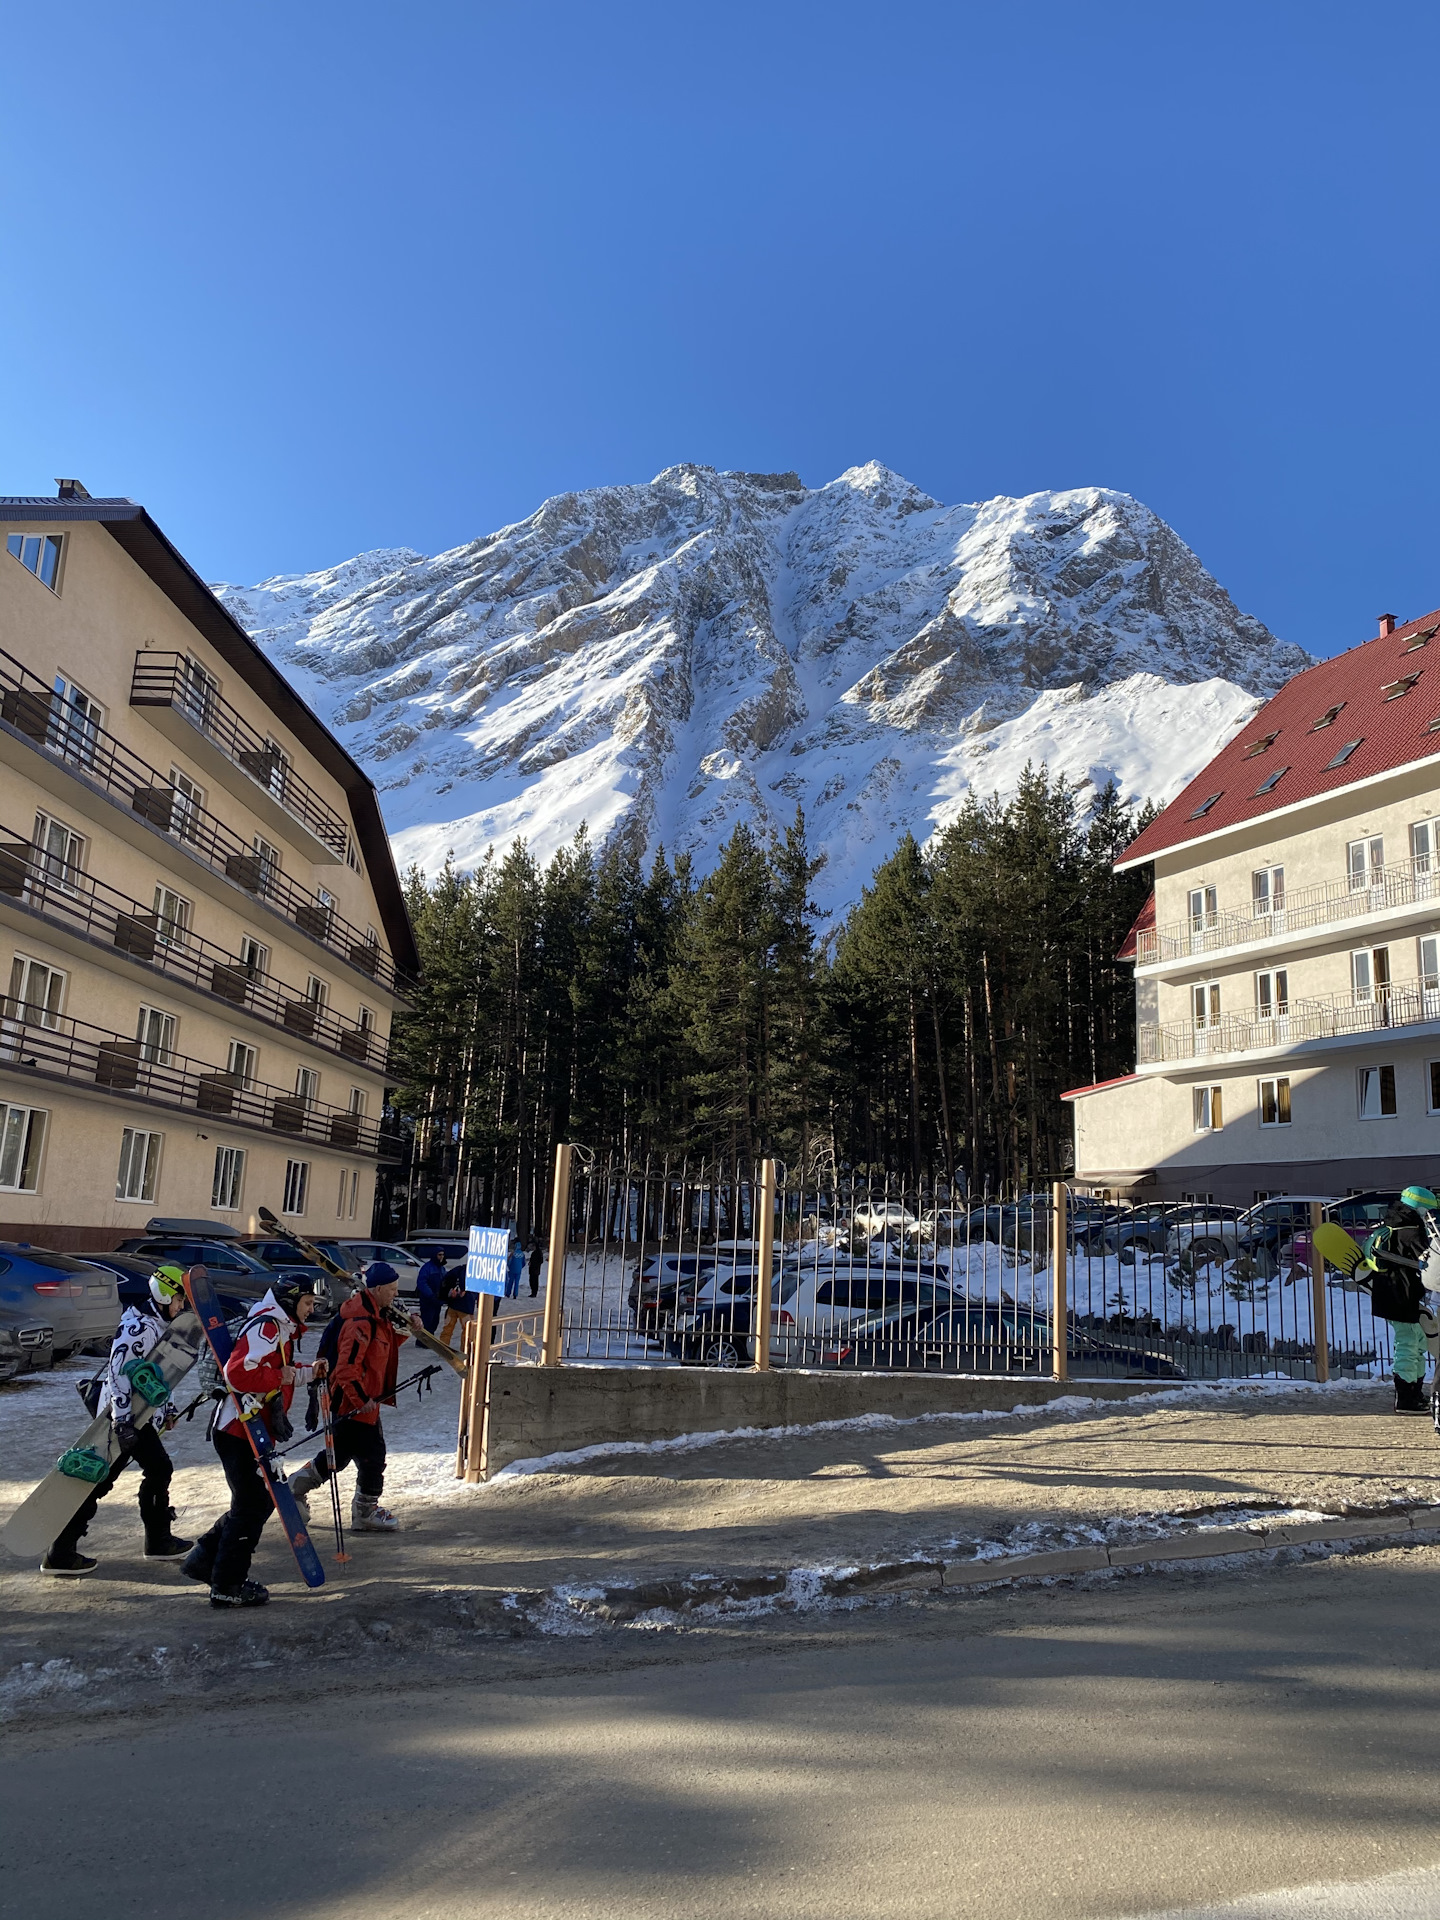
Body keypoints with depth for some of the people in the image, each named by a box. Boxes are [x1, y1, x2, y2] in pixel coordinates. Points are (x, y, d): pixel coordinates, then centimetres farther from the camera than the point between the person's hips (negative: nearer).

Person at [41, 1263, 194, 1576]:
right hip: (122, 1416, -10)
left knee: (159, 1470, 12)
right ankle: (60, 1554, 0)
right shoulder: (138, 1326, -18)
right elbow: (119, 1372, -24)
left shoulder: (161, 1326, 14)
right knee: (99, 1480, -6)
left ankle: (159, 1541, 22)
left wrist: (166, 1408, 25)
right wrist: (122, 1420, -27)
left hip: (141, 1415, 10)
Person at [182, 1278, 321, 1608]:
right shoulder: (265, 1327, -18)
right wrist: (279, 1378, -21)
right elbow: (238, 1373, -29)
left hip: (254, 1432, 11)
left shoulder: (282, 1330, 17)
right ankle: (227, 1586, 7)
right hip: (239, 1431, -11)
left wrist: (308, 1371, 9)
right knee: (252, 1506, -3)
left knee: (259, 1502, 17)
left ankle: (205, 1558, 27)